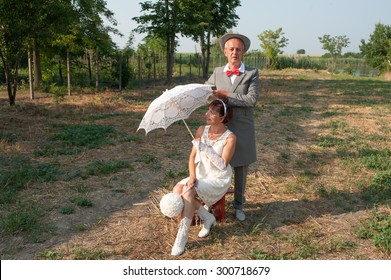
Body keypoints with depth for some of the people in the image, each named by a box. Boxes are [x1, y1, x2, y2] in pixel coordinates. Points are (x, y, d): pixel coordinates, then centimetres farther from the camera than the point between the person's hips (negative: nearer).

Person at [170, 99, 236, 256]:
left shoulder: (229, 137, -13)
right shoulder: (202, 130, 1)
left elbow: (223, 165, -19)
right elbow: (192, 156, 1)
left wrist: (205, 149, -28)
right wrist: (192, 176, -15)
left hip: (218, 180, -5)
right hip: (200, 175, 6)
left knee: (188, 191, -30)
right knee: (177, 190, -22)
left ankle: (182, 236, -20)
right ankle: (207, 218, -3)